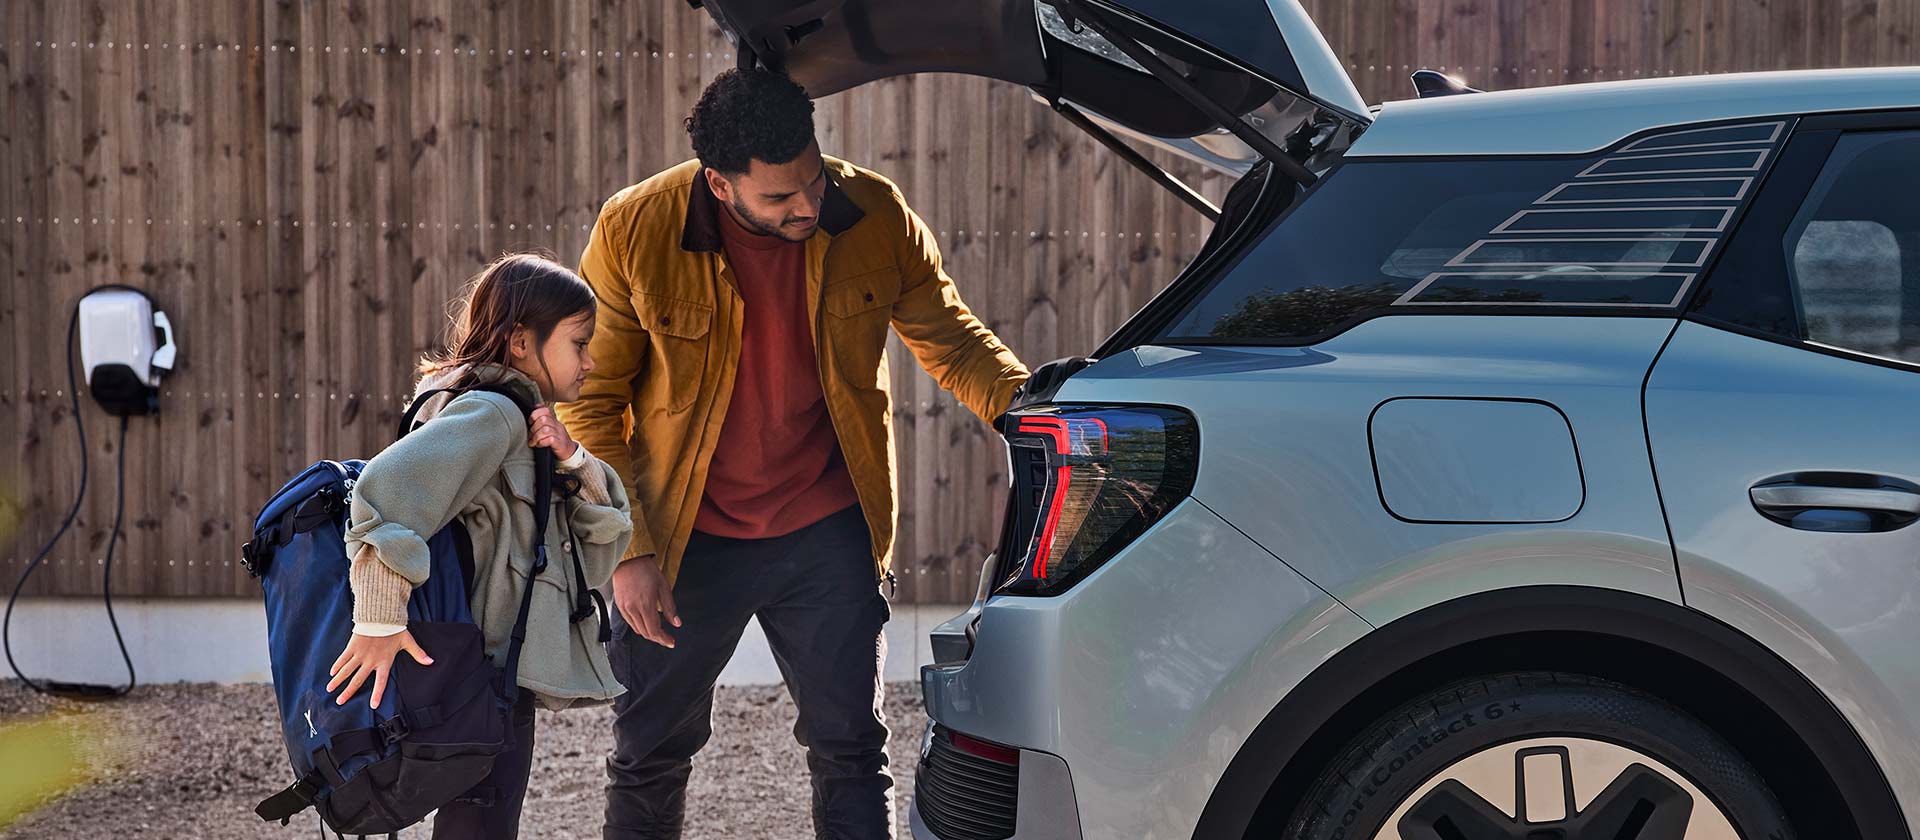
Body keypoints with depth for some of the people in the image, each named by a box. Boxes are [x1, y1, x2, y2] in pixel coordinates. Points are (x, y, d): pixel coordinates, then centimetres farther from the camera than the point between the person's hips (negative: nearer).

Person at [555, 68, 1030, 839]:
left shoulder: (875, 217, -12)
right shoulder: (634, 232, -16)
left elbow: (950, 338, 2)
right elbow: (591, 402, -8)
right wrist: (628, 551, -13)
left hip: (826, 535, 1)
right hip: (685, 541, -1)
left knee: (850, 747, 6)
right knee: (650, 752, 12)